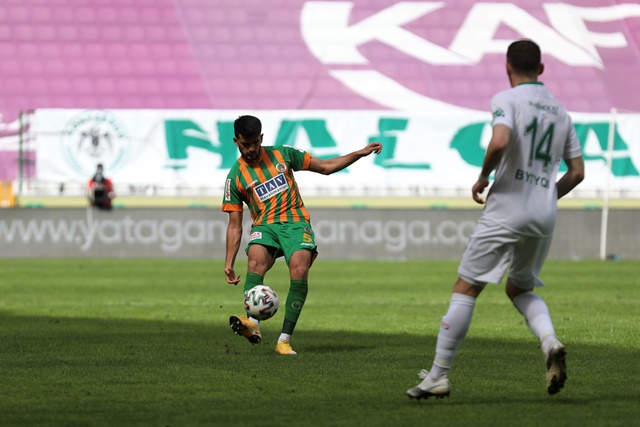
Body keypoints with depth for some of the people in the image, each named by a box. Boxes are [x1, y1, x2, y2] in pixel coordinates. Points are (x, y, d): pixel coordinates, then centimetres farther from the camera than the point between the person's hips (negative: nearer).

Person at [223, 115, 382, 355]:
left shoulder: (282, 155, 10)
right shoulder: (236, 177, 8)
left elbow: (326, 167, 16)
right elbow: (235, 225, 8)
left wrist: (360, 153, 6)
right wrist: (229, 263, 1)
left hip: (295, 222, 0)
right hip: (264, 226, 0)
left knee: (299, 270, -27)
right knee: (256, 259, -34)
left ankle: (285, 339, -26)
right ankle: (252, 324, -51)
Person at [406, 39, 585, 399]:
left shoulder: (507, 100, -5)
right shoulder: (561, 112, 14)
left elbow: (499, 142, -24)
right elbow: (577, 172, 15)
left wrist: (483, 178, -8)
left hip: (506, 209, -6)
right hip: (545, 216, 6)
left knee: (466, 289, 0)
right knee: (521, 289, 22)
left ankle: (439, 376, -1)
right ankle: (550, 342, -7)